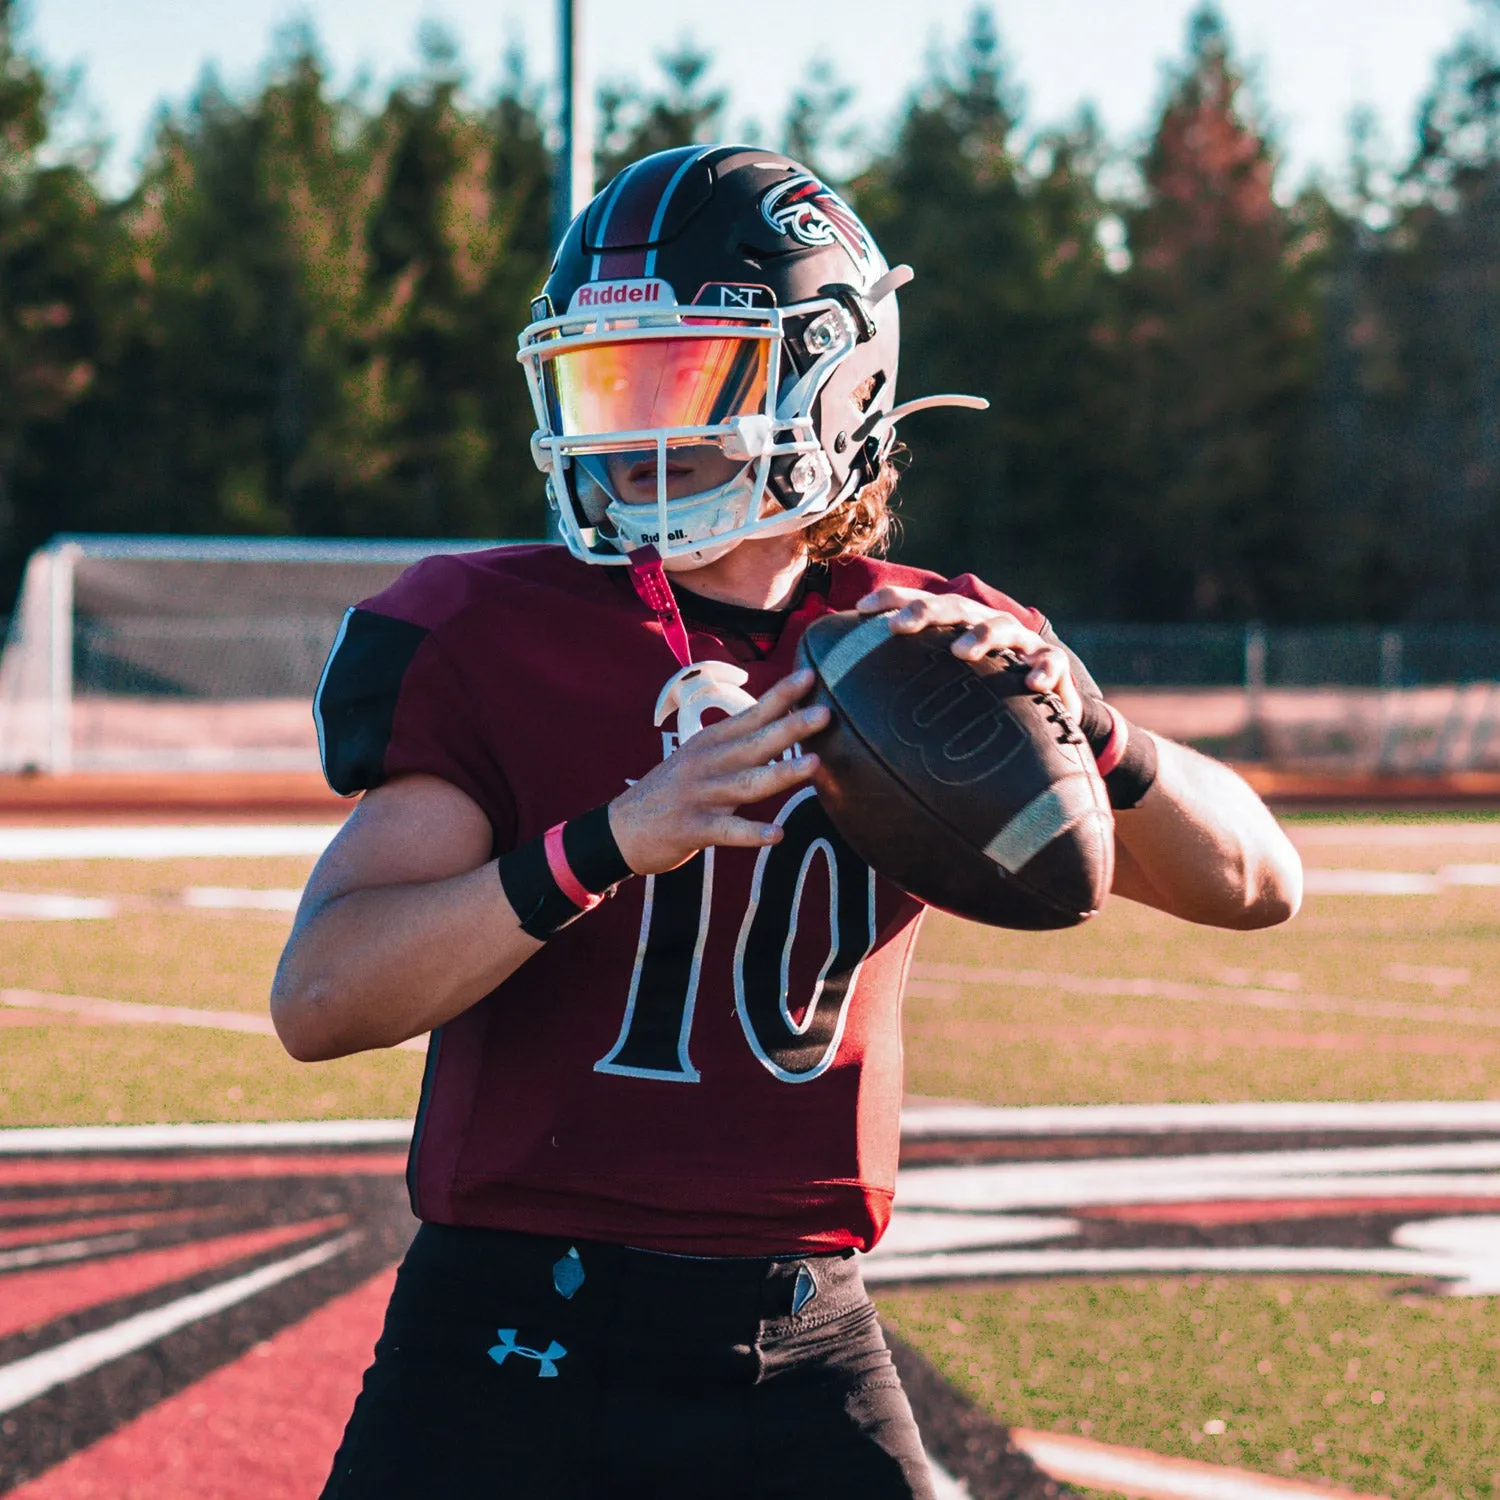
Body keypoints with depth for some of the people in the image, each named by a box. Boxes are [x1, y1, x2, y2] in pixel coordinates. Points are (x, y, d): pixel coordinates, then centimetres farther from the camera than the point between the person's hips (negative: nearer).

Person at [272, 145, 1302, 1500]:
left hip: (802, 1353, 2)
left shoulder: (921, 651, 5)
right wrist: (610, 844, -29)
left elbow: (1257, 885, 4)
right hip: (516, 1341, -2)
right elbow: (320, 1000, -16)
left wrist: (1076, 721, -15)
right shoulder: (487, 639, -4)